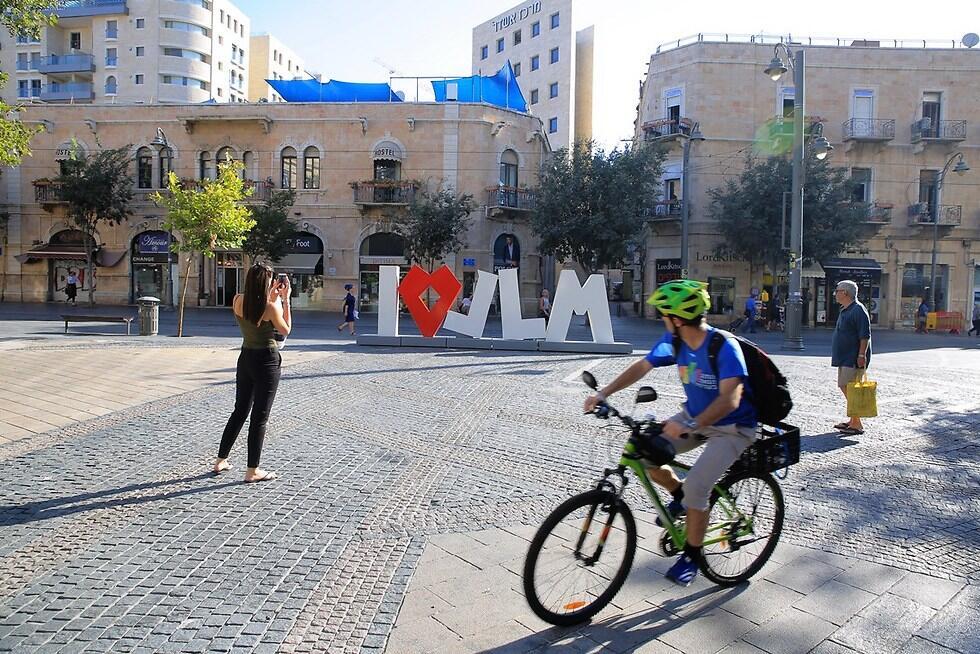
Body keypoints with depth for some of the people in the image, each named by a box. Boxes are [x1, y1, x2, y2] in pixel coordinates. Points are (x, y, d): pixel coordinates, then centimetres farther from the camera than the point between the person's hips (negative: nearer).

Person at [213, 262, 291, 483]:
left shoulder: (238, 301, -1)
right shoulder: (270, 307, -18)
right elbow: (286, 330, -3)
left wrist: (271, 297, 17)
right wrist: (285, 300, -2)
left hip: (246, 358, 6)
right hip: (267, 361, -6)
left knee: (240, 411, 20)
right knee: (260, 417, 2)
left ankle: (220, 461, 29)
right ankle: (252, 471, 9)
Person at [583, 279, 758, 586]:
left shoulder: (724, 347, -28)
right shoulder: (674, 340, -8)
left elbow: (730, 399, -37)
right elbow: (642, 366, 0)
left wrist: (690, 426, -48)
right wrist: (603, 394, -9)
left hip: (732, 427, -7)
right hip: (695, 417, 7)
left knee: (696, 487, -21)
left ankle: (691, 556, 4)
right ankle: (680, 496, 19)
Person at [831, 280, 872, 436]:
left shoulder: (858, 310, -14)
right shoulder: (845, 310, 17)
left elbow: (865, 335, -20)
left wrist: (861, 355, -24)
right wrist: (838, 355, 23)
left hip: (853, 358, -10)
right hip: (845, 357, 10)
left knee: (849, 388, -11)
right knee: (845, 387, 14)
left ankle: (856, 425, -7)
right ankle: (853, 420, 24)